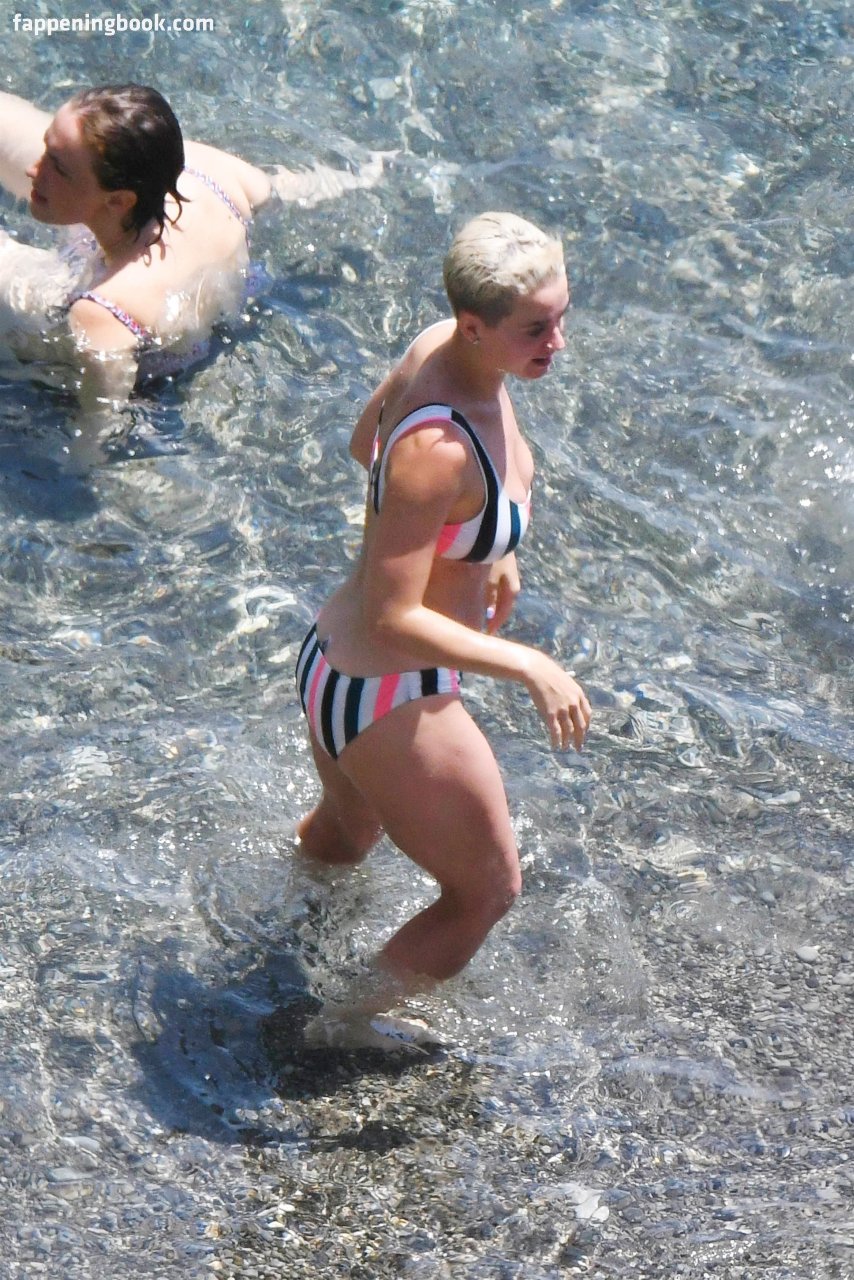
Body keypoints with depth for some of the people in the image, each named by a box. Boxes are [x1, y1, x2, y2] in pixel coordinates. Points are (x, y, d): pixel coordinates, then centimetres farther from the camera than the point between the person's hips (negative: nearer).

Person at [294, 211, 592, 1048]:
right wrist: (528, 666, -25)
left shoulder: (441, 348, -7)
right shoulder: (438, 448, -35)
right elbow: (394, 620, -33)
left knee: (342, 837, 39)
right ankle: (339, 1033, 33)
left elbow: (365, 440, 14)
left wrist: (485, 548, 17)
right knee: (487, 892, 15)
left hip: (334, 663, 9)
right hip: (388, 701, -9)